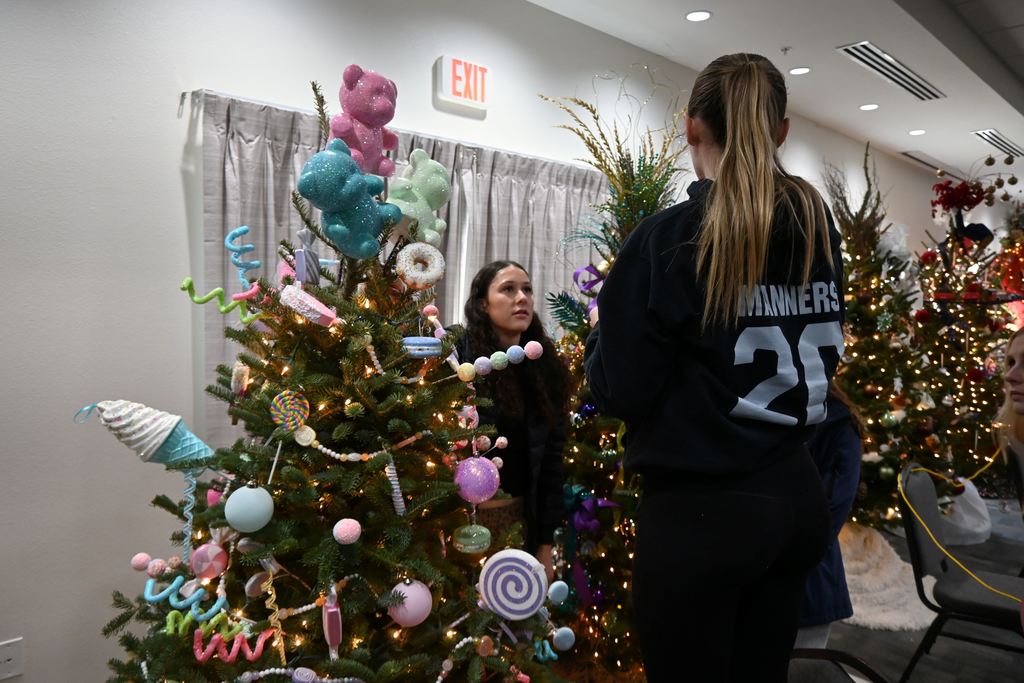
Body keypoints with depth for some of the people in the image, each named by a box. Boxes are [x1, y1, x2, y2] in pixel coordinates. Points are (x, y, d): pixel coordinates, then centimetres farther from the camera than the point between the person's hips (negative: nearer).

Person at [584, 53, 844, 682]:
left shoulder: (667, 239, -15)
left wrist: (603, 332, 4)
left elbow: (622, 393, -14)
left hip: (699, 511, -6)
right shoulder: (821, 230, 4)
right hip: (797, 496, 6)